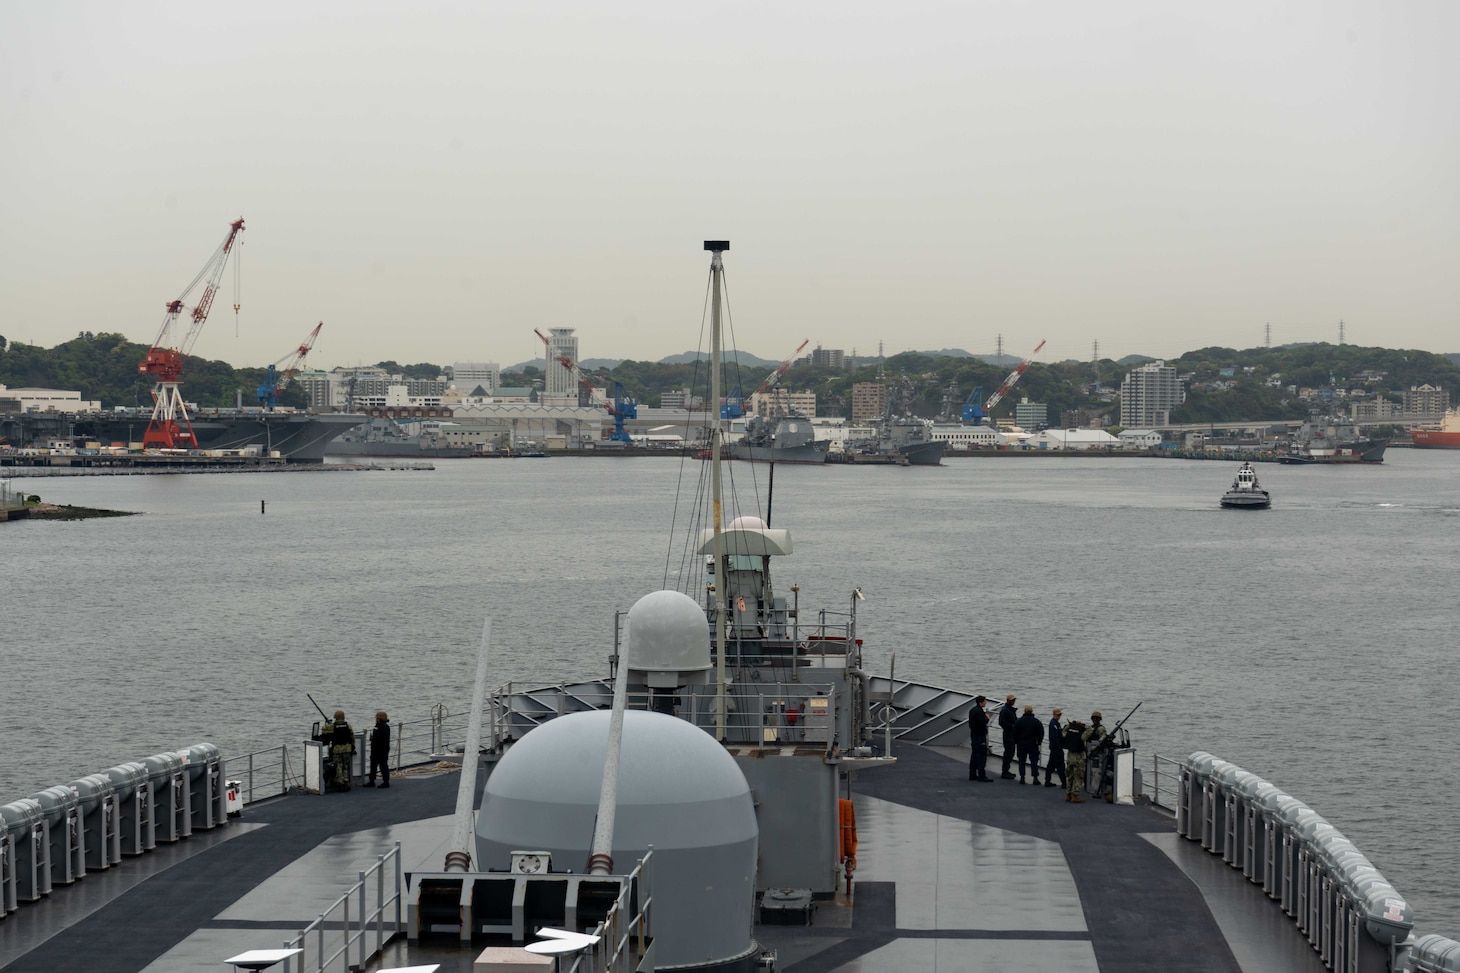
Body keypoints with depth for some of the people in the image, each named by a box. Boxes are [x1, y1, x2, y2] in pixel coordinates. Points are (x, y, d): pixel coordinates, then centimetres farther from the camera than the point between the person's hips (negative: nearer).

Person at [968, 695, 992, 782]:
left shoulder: (972, 710, 13)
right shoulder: (979, 711, -18)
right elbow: (983, 722, -25)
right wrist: (987, 718, -7)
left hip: (974, 735, 10)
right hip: (980, 736, -10)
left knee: (974, 755, 14)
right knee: (982, 755, -10)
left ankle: (972, 774, 18)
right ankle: (982, 776, -13)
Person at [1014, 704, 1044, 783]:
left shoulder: (1019, 721, -4)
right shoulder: (1036, 721, -4)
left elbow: (1015, 733, -2)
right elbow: (1041, 733, -1)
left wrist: (1016, 742, 9)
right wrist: (1039, 742, 11)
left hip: (1021, 743, 0)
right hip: (1033, 744, 0)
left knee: (1021, 760, 8)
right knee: (1034, 760, 4)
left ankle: (1022, 778, 3)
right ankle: (1035, 778, -3)